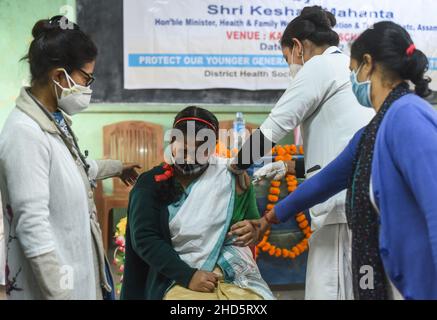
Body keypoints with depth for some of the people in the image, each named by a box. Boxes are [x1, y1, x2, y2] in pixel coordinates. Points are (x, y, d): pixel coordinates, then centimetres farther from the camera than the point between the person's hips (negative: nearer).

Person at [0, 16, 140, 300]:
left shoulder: (55, 120, 5)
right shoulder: (25, 133, -24)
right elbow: (33, 227, -26)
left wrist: (116, 167, 41)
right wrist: (58, 293, -24)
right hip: (56, 279, -9)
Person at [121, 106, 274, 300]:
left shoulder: (233, 177, 4)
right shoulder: (151, 184, 1)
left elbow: (255, 225, 12)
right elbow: (144, 238, -7)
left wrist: (253, 233, -12)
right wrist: (188, 276, -16)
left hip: (237, 278, 2)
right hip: (179, 280, -1)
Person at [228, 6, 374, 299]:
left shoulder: (320, 65, -2)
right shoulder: (350, 68, 24)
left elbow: (271, 130, -3)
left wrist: (237, 165, 13)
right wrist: (290, 168, 31)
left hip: (346, 199, -9)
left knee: (329, 291, -7)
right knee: (353, 290, 10)